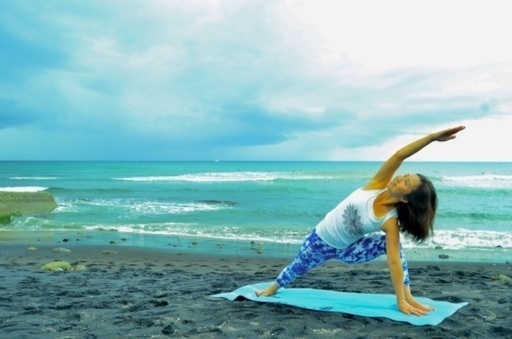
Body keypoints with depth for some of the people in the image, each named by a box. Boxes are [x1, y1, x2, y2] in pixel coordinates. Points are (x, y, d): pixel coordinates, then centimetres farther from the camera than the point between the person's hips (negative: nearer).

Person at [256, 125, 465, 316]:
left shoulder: (390, 221, -28)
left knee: (387, 244, -27)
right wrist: (432, 136, -41)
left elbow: (395, 261, -31)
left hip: (346, 250, -1)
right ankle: (271, 289, 52)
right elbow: (399, 156, -36)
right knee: (297, 268, 21)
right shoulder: (376, 186, -25)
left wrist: (401, 301, -35)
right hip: (321, 240, 2)